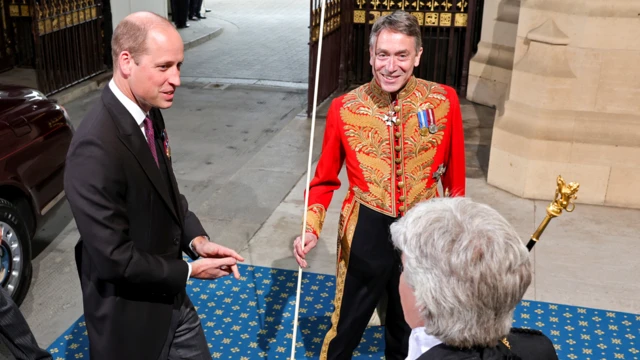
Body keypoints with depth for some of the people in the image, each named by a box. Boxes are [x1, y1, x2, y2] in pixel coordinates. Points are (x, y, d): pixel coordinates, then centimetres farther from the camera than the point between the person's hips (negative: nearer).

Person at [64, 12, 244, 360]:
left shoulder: (150, 114, -3)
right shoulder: (95, 149, -30)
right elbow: (114, 259, -26)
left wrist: (196, 239, -7)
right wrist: (188, 271, -15)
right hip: (130, 318, -7)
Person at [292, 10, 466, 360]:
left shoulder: (444, 102, -9)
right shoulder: (344, 108, -11)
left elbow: (454, 177, 1)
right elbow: (325, 179, -1)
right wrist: (311, 228, -14)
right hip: (365, 231, -1)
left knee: (410, 325, 23)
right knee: (346, 325, 16)